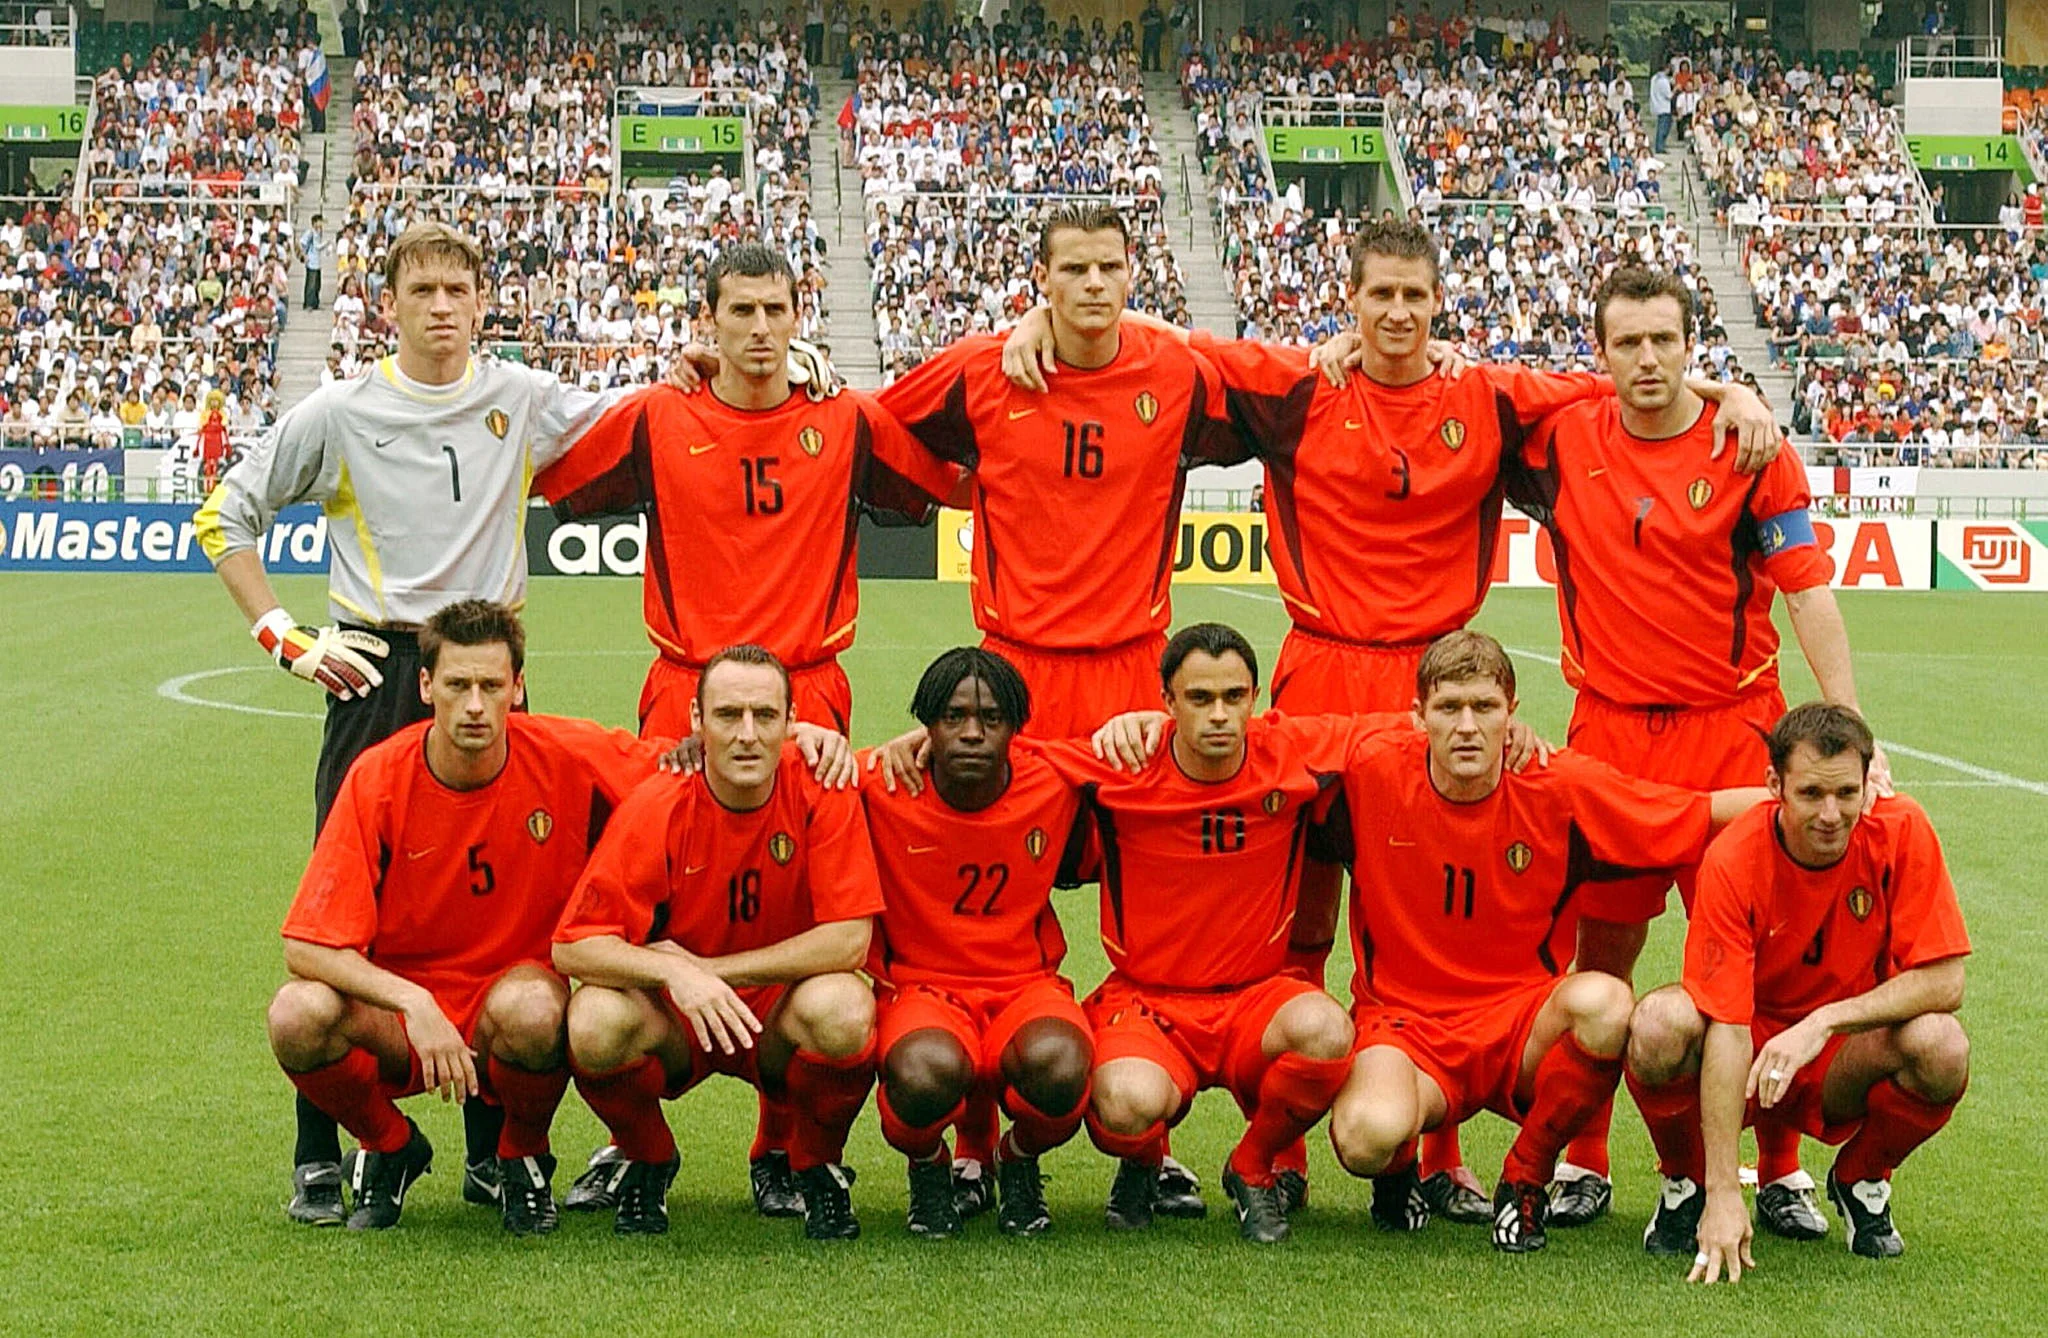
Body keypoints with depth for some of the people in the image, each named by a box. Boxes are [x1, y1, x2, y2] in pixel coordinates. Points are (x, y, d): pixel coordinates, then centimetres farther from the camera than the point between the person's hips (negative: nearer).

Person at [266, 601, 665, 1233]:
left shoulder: (568, 757, -11)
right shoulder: (379, 777, -14)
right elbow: (306, 946, -18)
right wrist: (415, 1005, -32)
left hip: (509, 992, 0)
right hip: (397, 1004, 0)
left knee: (532, 1009, -37)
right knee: (299, 1016, -31)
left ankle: (524, 1159, -2)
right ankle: (390, 1148, 3)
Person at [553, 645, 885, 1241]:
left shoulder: (822, 794, -15)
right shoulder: (656, 810, -15)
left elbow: (849, 940, -20)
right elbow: (573, 946, -19)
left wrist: (709, 968, -19)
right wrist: (673, 973, -36)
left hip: (780, 1017, 0)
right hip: (674, 1022, 0)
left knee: (842, 1010, -34)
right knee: (596, 1021, -32)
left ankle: (817, 1167, -1)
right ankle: (647, 1160, 3)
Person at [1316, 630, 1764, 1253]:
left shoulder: (1560, 790, -7)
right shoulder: (1372, 775, -9)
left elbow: (1710, 812, -2)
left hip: (1522, 1027, 1)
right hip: (1404, 1023, -1)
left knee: (1604, 1001, -34)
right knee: (1370, 1134, -36)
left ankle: (1527, 1178, -5)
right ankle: (1398, 1176, 8)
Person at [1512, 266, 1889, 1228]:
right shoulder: (1563, 444, 1)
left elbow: (1807, 593, -3)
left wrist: (1850, 733, -9)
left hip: (1732, 729, -2)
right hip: (1608, 730, 2)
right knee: (1600, 949, 5)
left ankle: (1780, 1171, 11)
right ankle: (1583, 1161, 17)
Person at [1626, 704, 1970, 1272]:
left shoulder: (1901, 833, -17)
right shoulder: (1733, 862, -23)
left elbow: (1944, 980, -18)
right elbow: (1726, 1030, -28)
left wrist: (1825, 1021, -30)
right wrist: (1725, 1194, -34)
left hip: (1845, 1064, 2)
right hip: (1748, 1052, -2)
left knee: (1942, 1048, -30)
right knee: (1661, 1024, -33)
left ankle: (1861, 1180, 2)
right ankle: (1688, 1183, -1)